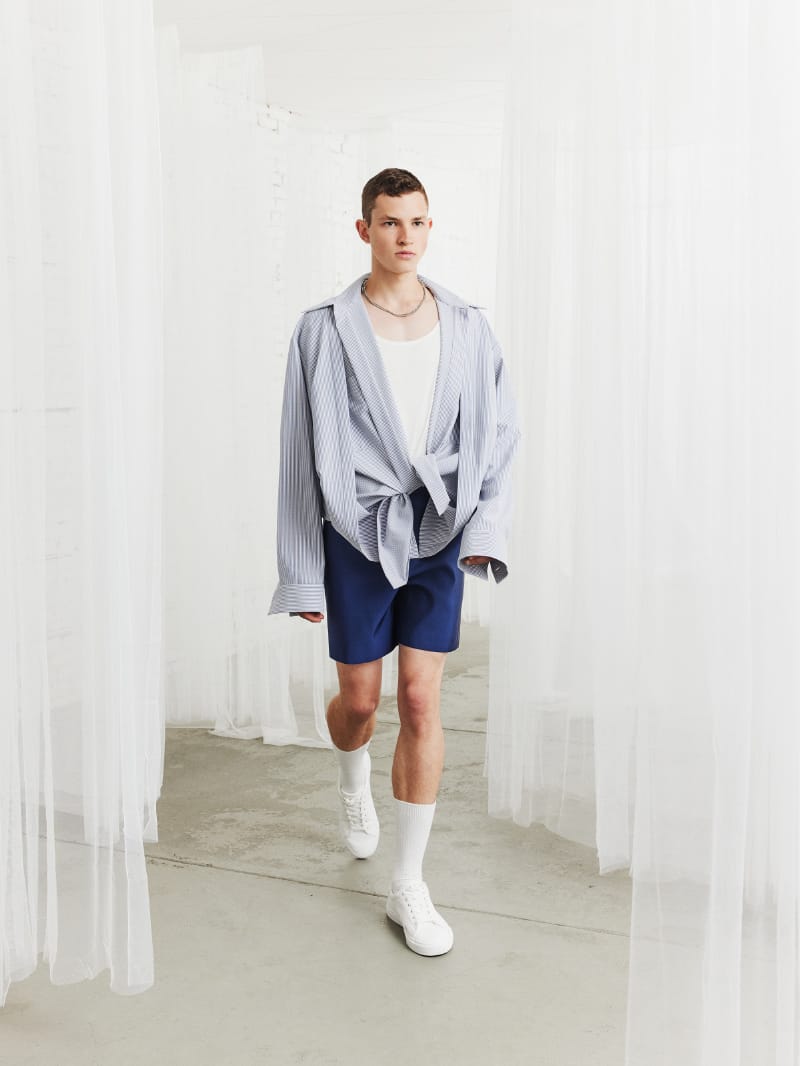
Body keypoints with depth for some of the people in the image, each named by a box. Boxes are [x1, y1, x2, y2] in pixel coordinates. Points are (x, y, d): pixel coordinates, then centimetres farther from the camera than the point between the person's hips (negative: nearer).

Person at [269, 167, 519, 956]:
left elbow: (498, 434, 5)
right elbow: (302, 454, -2)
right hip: (358, 532, -1)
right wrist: (302, 573, -3)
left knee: (421, 702, -1)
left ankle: (408, 885, 12)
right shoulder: (326, 330, -4)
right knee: (359, 699, 10)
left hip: (439, 531, 1)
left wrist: (486, 528, -10)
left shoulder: (467, 328, 2)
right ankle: (353, 782, 49)